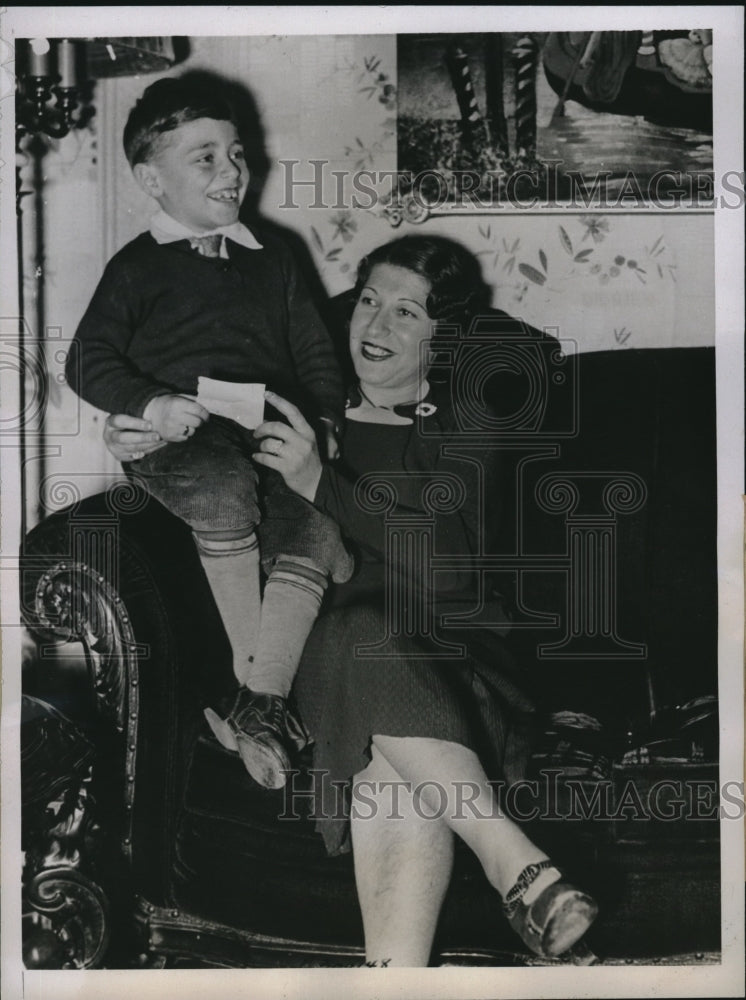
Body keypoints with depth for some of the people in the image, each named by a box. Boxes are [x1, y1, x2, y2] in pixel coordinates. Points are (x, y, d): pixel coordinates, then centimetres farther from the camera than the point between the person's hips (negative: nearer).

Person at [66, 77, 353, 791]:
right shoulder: (137, 268, 10)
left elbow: (314, 352, 24)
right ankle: (249, 670, -22)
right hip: (182, 442, -3)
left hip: (275, 440, 4)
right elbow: (89, 362, 5)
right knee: (227, 489, -37)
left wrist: (324, 422, 7)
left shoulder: (269, 262, 23)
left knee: (314, 531, -26)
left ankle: (260, 702, -20)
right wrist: (152, 404, -13)